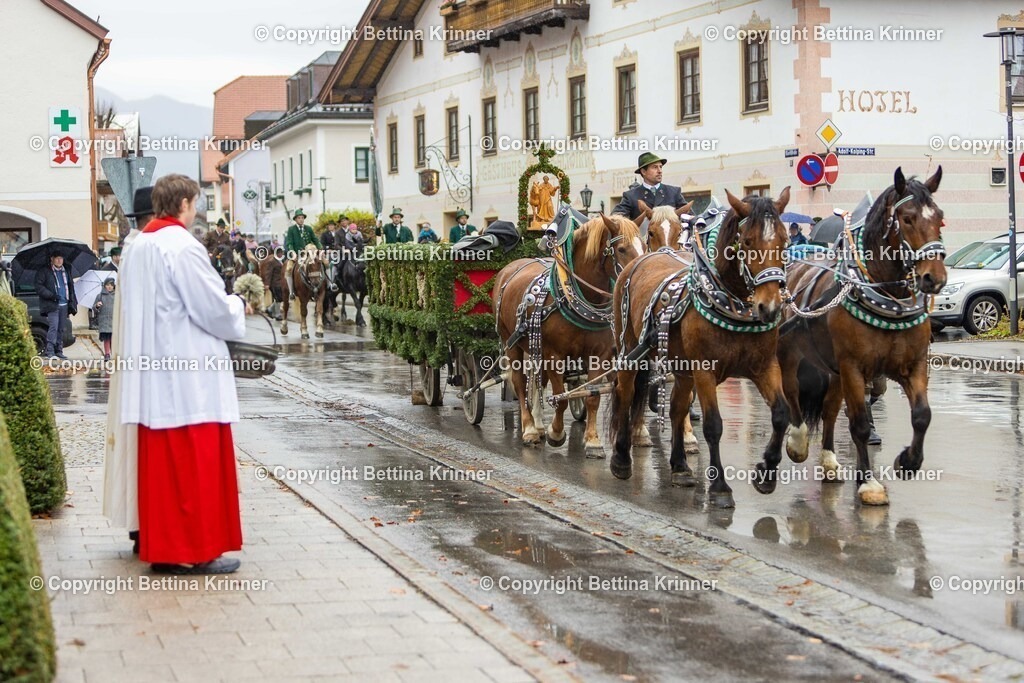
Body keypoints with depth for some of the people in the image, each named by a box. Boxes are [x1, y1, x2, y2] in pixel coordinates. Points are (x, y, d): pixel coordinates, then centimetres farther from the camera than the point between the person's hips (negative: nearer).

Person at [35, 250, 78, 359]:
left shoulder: (65, 272, 18)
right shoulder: (44, 271, -1)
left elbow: (71, 287, 22)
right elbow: (39, 287, -7)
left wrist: (72, 302, 13)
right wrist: (51, 295, -17)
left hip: (64, 305, 6)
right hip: (52, 305, -6)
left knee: (61, 329, 7)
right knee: (53, 327, -16)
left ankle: (59, 351, 14)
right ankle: (49, 351, -15)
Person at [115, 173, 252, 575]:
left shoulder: (137, 247, 9)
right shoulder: (182, 247, -16)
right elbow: (214, 308, -16)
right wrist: (238, 306, 6)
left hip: (152, 372, 8)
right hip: (189, 374, -8)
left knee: (159, 462, 11)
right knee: (197, 462, -1)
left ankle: (161, 547, 16)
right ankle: (198, 550, 3)